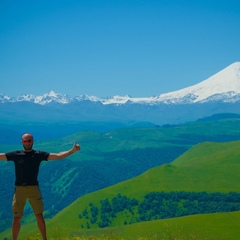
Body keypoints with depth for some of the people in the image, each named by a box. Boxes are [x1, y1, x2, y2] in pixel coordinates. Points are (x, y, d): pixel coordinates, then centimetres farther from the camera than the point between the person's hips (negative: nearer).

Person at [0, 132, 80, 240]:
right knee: (17, 218, 1)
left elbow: (58, 156, -2)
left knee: (39, 216, 3)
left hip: (34, 189, 0)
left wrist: (73, 150, -12)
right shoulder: (15, 155, 2)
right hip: (19, 189, 0)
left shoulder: (39, 154, 2)